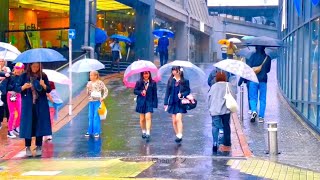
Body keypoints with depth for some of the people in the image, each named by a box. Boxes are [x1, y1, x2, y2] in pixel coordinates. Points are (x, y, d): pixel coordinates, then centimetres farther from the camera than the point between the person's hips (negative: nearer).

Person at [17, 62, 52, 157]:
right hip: (28, 104, -1)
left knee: (40, 124, 1)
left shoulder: (43, 76, 3)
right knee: (28, 124, 0)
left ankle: (39, 147, 10)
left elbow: (49, 90, 2)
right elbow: (18, 88, 1)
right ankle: (28, 147, 9)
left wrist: (44, 85, -18)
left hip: (41, 105, 1)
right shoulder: (24, 76, 1)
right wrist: (24, 87, -19)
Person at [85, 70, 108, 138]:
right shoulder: (89, 83, 7)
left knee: (96, 116, -4)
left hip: (97, 101, -5)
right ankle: (90, 131, 14)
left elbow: (106, 91, -3)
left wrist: (103, 98, -13)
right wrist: (88, 89, -8)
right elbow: (88, 93, 11)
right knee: (90, 116, 8)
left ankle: (97, 132, 2)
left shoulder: (100, 83, -7)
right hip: (91, 101, 5)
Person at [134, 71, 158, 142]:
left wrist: (155, 103, -4)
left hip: (149, 102, -2)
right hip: (141, 102, 2)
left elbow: (154, 94, 0)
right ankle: (143, 132, 27)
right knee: (142, 118, 9)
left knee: (148, 117, -11)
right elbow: (135, 91, 4)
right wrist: (141, 92, -15)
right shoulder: (139, 83, 1)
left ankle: (148, 134, -15)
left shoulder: (153, 83, -1)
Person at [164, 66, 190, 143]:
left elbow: (188, 91, 1)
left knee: (178, 119, -15)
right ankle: (177, 135, 18)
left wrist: (182, 94, -18)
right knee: (174, 121, 7)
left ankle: (179, 136, -15)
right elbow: (167, 92, 5)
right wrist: (166, 103, 2)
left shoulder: (185, 81, -3)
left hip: (180, 103, -3)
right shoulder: (170, 80, 3)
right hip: (172, 102, 4)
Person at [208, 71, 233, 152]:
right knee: (226, 126, 13)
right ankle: (227, 144, 20)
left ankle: (215, 143, -22)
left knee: (215, 126, -4)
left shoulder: (213, 86, 5)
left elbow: (209, 97, 6)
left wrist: (210, 108, 16)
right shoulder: (228, 85, 1)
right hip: (226, 110, 0)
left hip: (215, 110, 0)